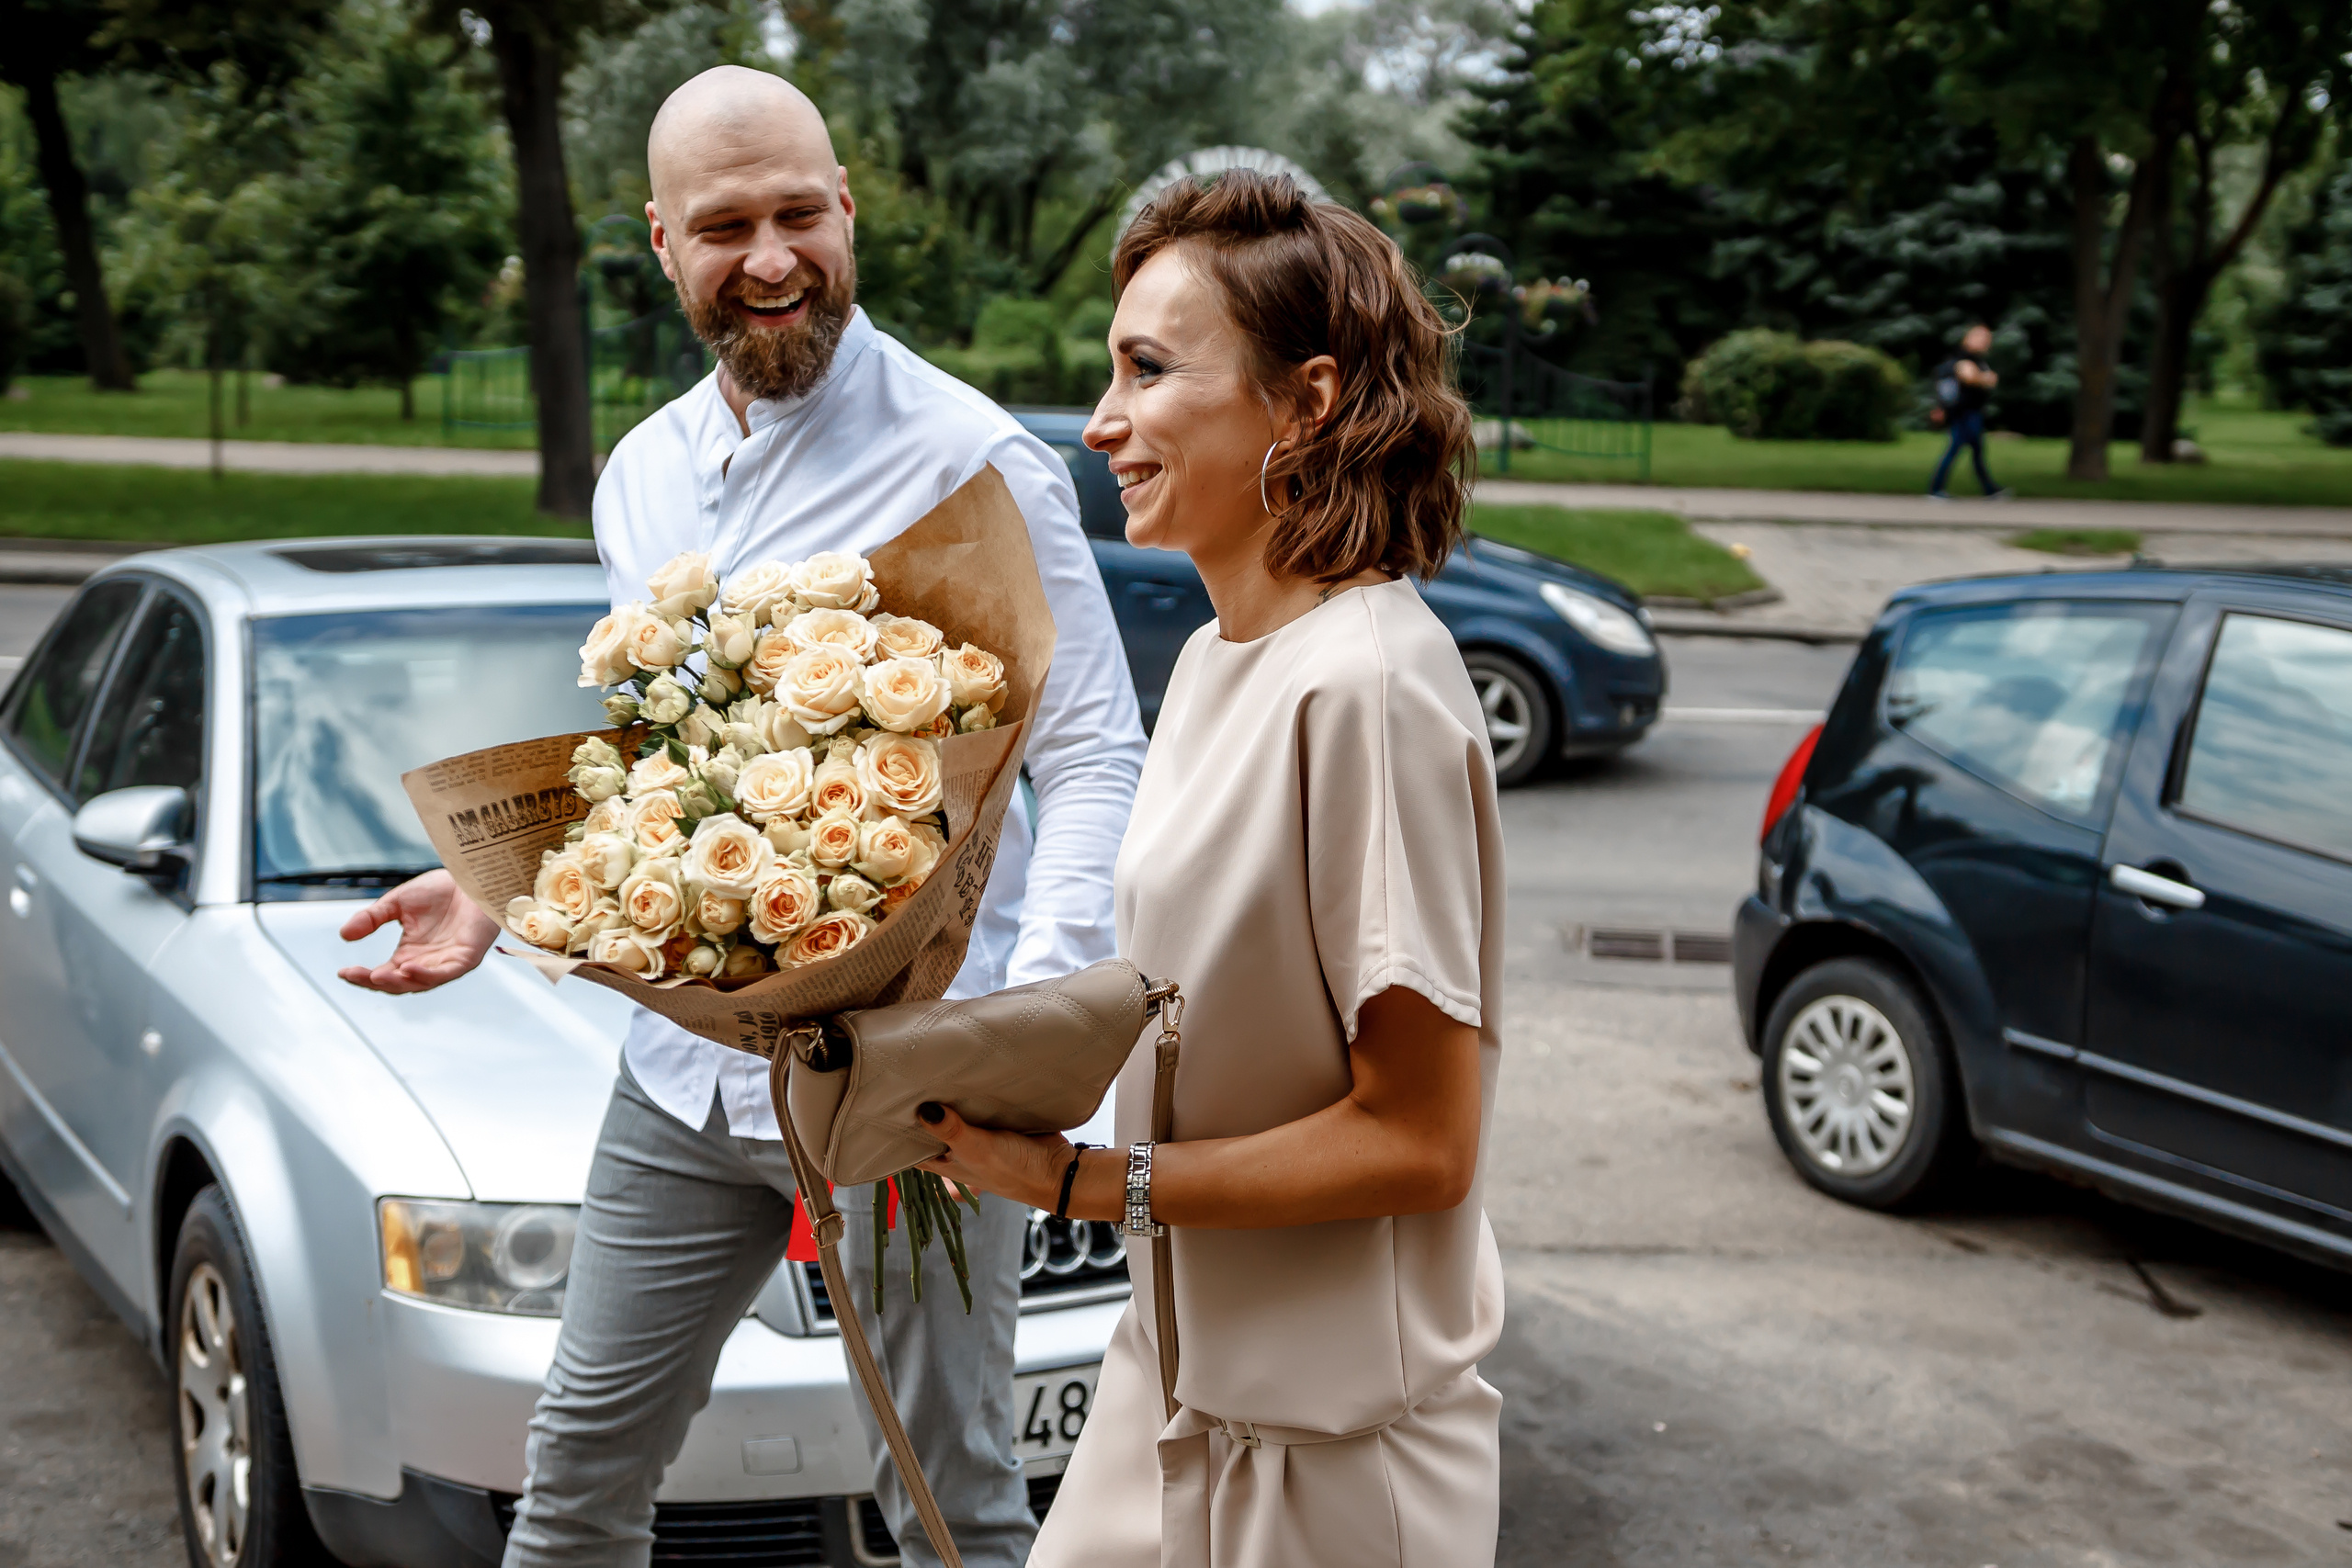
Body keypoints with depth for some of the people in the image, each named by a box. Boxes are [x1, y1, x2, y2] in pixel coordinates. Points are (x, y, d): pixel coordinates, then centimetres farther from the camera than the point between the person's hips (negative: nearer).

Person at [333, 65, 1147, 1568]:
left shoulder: (970, 460, -12)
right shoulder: (644, 476, 11)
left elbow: (1097, 760, -14)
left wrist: (1036, 1004, -29)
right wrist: (503, 889, 5)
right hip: (688, 1065, 6)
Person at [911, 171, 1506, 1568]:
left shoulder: (1368, 682, -22)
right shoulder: (1217, 656, 7)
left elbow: (1417, 1141, -22)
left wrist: (1081, 1178, -19)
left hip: (1326, 1450, -8)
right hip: (1182, 1373, 8)